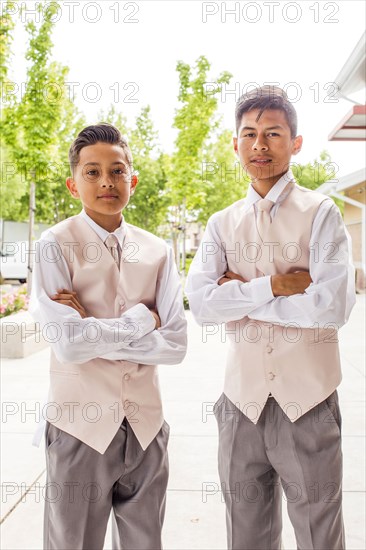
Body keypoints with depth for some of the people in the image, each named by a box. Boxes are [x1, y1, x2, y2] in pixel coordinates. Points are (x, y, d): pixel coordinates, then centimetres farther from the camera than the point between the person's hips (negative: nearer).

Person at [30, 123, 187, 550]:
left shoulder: (156, 251, 1)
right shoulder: (55, 246, -9)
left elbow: (175, 344, -7)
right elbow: (69, 344, -19)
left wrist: (97, 332, -15)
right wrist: (142, 318, -10)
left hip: (146, 426, 4)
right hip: (81, 429, -3)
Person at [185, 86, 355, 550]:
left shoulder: (320, 213, -4)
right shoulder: (222, 224, 6)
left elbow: (332, 306, -17)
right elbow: (200, 304, -7)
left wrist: (241, 294, -11)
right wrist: (274, 286, -15)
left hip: (307, 404, -3)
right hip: (242, 400, 4)